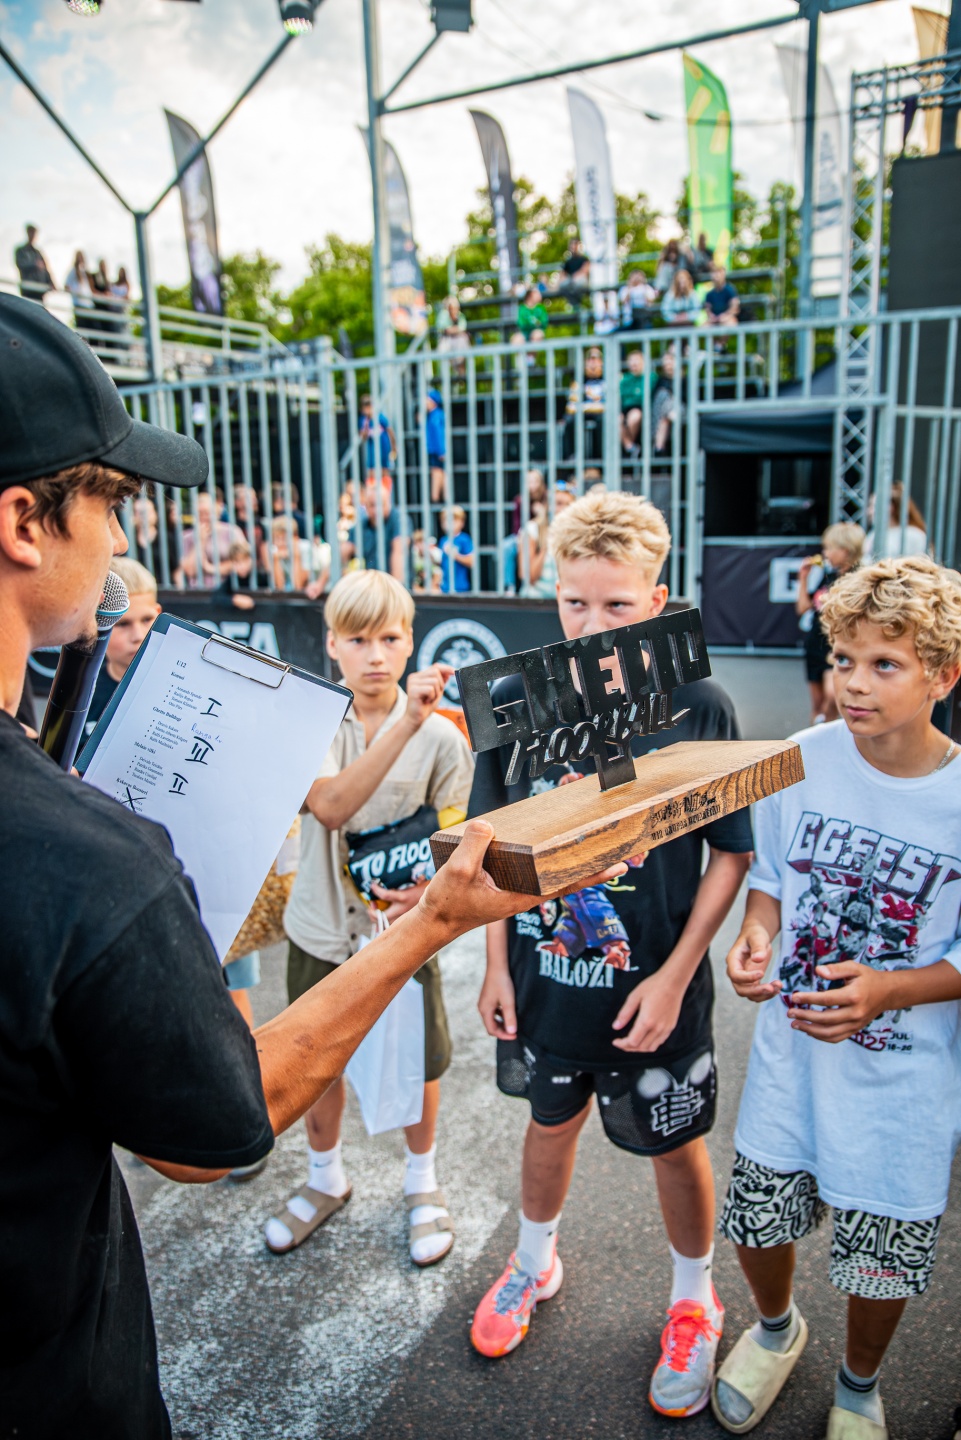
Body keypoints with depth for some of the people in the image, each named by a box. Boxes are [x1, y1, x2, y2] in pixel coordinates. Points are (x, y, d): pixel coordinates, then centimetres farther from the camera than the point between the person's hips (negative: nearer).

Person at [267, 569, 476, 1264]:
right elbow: (329, 806, -28)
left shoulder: (441, 735, -9)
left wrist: (428, 887, -25)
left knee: (417, 1067, 15)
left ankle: (423, 1185, 43)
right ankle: (326, 1180, 47)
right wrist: (405, 723, -36)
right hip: (322, 928, 1)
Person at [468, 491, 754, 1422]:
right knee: (551, 1124, 24)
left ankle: (693, 1303, 47)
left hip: (654, 988, -2)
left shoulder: (698, 708, -16)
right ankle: (534, 1264, 53)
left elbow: (732, 854, -9)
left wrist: (676, 975, -13)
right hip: (545, 976, 2)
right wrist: (498, 961, 0)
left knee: (675, 1146, 18)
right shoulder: (517, 701, -9)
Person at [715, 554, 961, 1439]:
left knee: (884, 1256, 16)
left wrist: (889, 989, -25)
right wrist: (754, 937, -15)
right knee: (756, 1221, 17)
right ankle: (776, 1325, 53)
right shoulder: (801, 759, -11)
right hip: (791, 1052, 2)